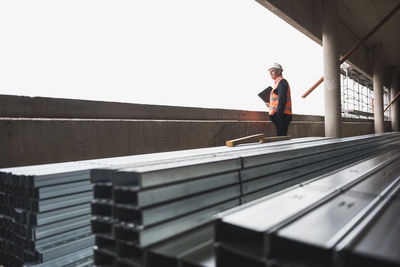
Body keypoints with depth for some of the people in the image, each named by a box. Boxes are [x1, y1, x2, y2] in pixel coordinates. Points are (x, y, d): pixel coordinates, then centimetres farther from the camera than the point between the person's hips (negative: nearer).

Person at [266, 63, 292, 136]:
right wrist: (271, 105, 16)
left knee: (281, 136, -11)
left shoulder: (281, 81, -6)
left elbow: (282, 100, -17)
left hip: (281, 115, -10)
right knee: (281, 136, 10)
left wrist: (278, 114, -21)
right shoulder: (277, 82, 23)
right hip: (279, 115, 10)